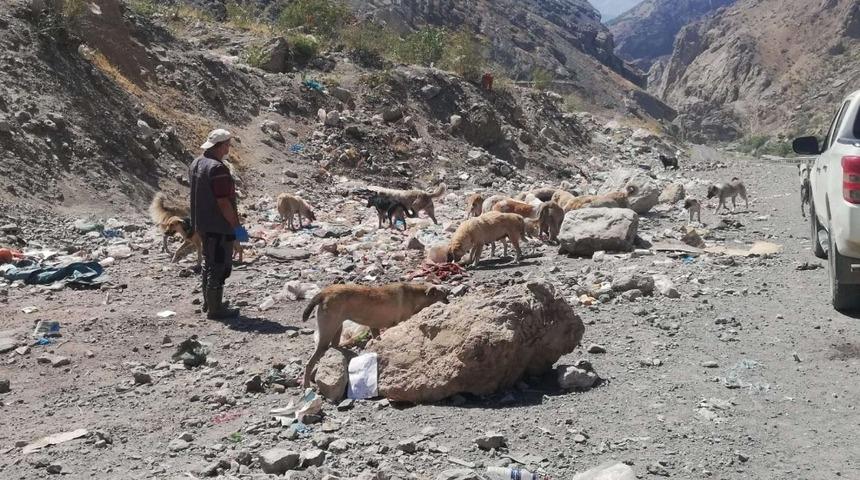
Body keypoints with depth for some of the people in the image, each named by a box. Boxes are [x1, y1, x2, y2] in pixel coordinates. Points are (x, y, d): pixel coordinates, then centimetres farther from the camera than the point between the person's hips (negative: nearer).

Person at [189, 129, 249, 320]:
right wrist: (236, 226, -17)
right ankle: (215, 309, 3)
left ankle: (208, 303, 32)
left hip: (202, 224, 10)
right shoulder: (218, 169, -22)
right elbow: (223, 202, -24)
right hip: (219, 226, -10)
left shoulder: (196, 164, 9)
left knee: (208, 263, 21)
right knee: (220, 266, -2)